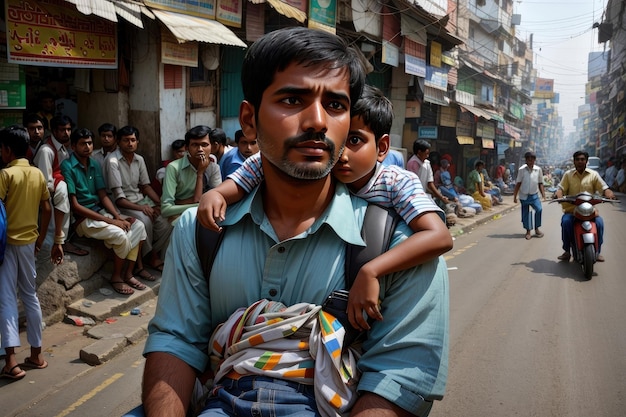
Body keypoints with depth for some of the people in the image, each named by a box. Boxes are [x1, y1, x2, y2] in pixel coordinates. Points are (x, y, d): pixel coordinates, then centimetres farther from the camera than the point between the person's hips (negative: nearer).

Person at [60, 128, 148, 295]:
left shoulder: (95, 165, 9)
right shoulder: (67, 167, -14)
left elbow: (103, 196, 8)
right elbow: (74, 205, -18)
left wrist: (118, 217, -11)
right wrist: (109, 220, -20)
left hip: (100, 212, 7)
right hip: (83, 218, -7)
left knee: (138, 226, -9)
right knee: (121, 236, -26)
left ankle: (128, 274, -2)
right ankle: (116, 277, -3)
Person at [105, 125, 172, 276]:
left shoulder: (139, 160, 7)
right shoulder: (112, 161, -14)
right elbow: (118, 198, -18)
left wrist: (159, 203, -3)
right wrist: (141, 208, -25)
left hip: (141, 200, 6)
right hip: (123, 204, -6)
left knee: (165, 223, -15)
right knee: (144, 221, -33)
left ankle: (154, 257, 5)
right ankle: (139, 265, -20)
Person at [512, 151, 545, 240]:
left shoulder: (538, 170, 0)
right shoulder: (521, 170, -5)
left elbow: (540, 183, 8)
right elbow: (518, 184, -2)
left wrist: (543, 193, 1)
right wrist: (515, 196, -4)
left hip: (534, 195, 1)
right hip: (524, 196, -1)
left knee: (539, 209, -17)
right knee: (525, 213, 5)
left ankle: (537, 229, 1)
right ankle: (528, 231, 21)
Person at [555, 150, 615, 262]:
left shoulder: (593, 174, 8)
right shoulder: (568, 174, 8)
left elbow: (604, 188, 0)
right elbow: (561, 188, -1)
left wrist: (609, 194, -24)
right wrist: (558, 195, -25)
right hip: (571, 209, 0)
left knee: (599, 222, -25)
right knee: (565, 222, -30)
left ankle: (597, 251, -5)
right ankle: (567, 251, -15)